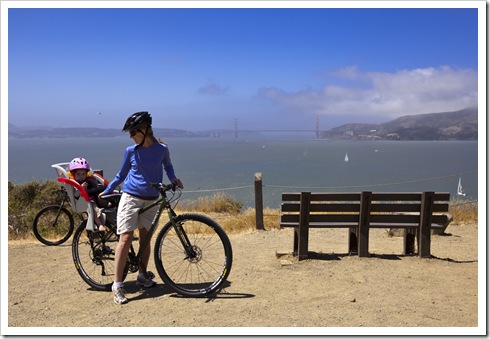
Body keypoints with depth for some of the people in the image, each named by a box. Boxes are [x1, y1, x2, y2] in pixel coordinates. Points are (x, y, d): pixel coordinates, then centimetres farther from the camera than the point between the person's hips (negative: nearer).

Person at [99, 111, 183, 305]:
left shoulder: (162, 149, 0)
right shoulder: (131, 151, 0)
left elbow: (167, 165, 21)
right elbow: (121, 174, 13)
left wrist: (173, 178, 4)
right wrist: (106, 191, 13)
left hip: (151, 201, 2)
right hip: (130, 198, -1)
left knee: (145, 237, 10)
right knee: (125, 238, -9)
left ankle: (142, 276, 28)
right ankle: (117, 285, -5)